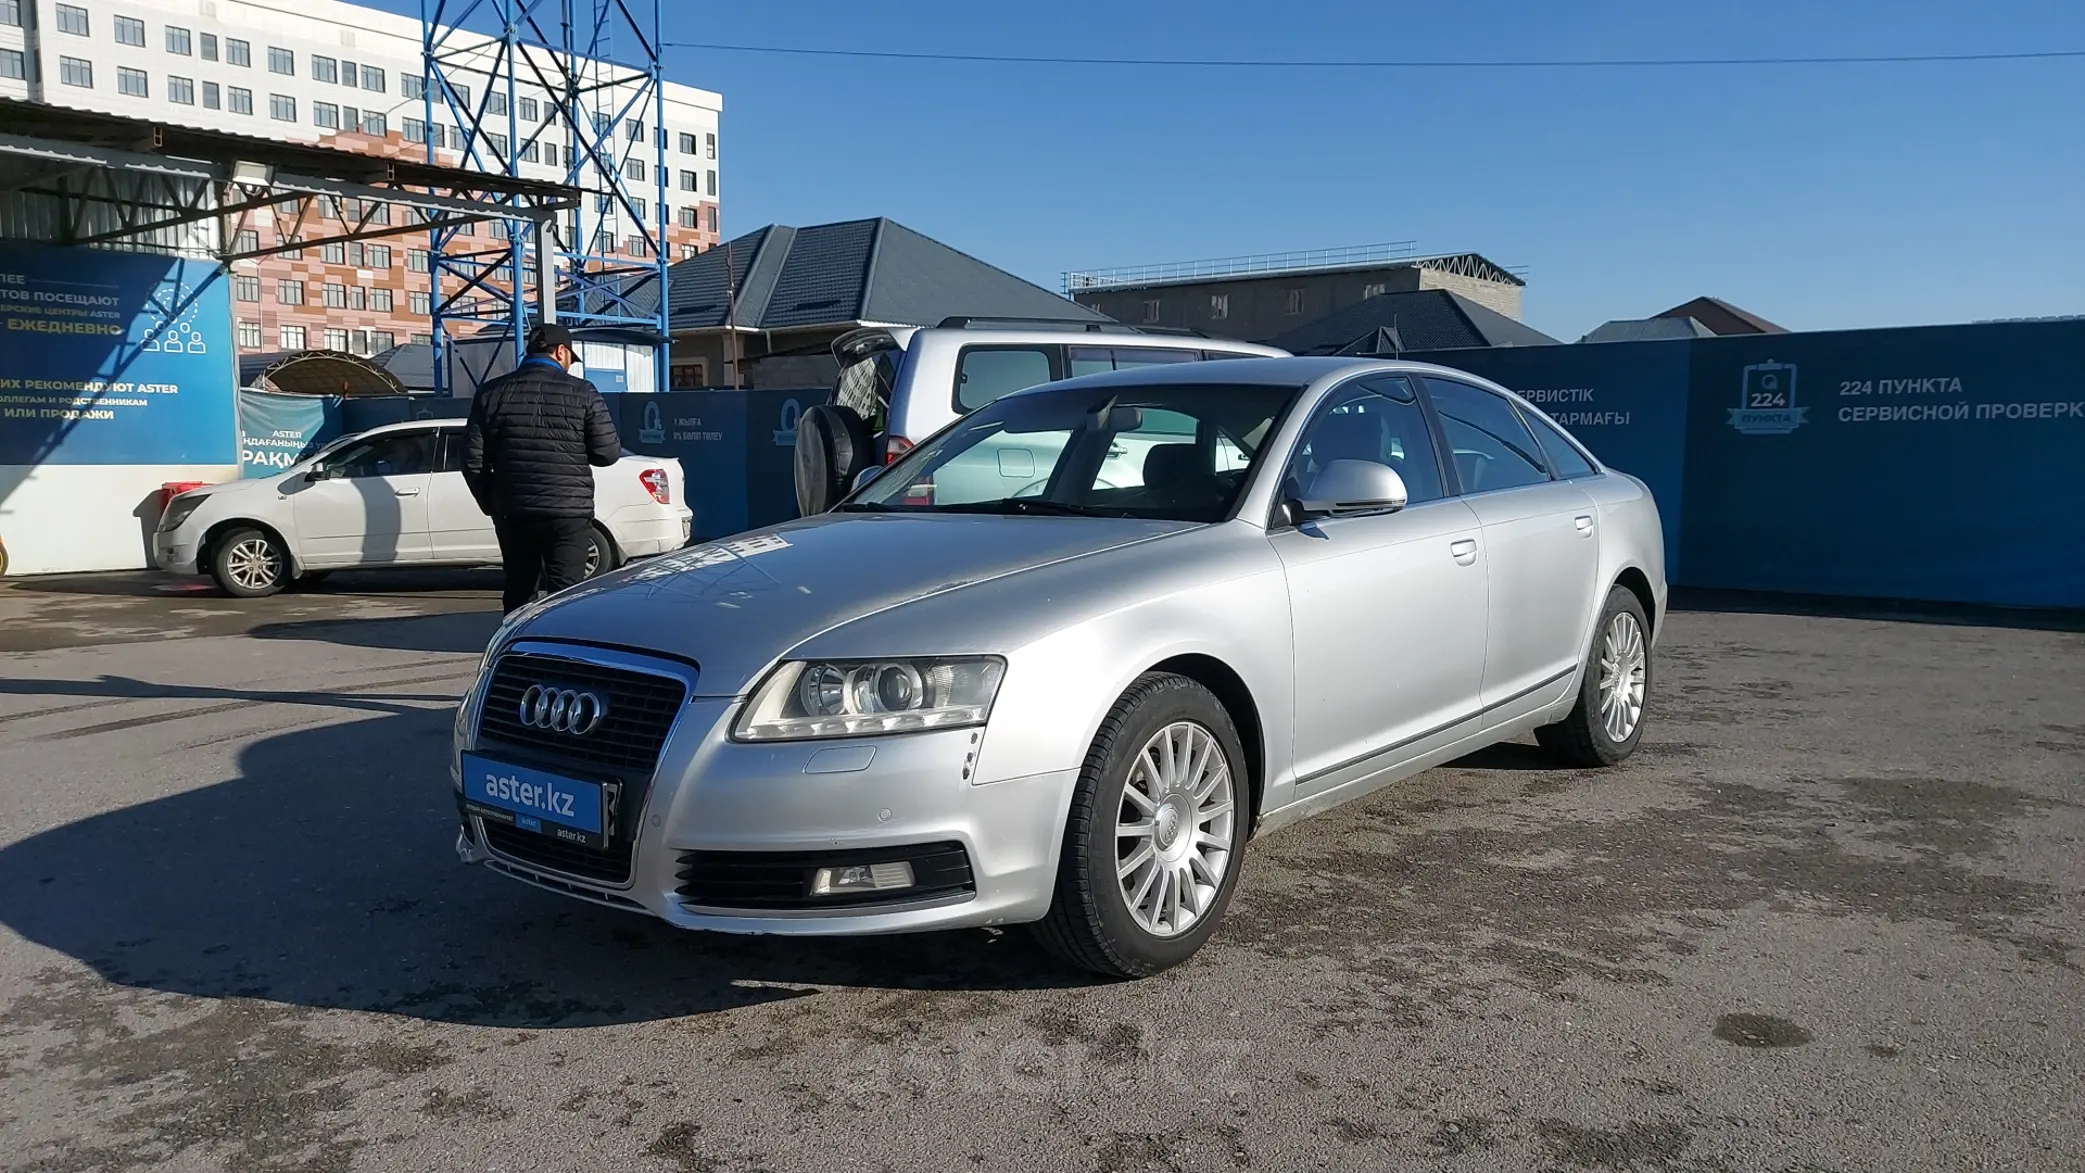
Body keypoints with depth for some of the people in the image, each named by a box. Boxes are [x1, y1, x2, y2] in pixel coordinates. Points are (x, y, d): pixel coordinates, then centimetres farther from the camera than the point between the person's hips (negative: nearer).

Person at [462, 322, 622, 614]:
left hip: (512, 513, 3)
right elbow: (607, 453, -4)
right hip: (568, 513, -3)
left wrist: (491, 504, 15)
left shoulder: (492, 393, 5)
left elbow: (473, 461, 3)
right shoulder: (582, 393, -4)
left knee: (518, 594, 15)